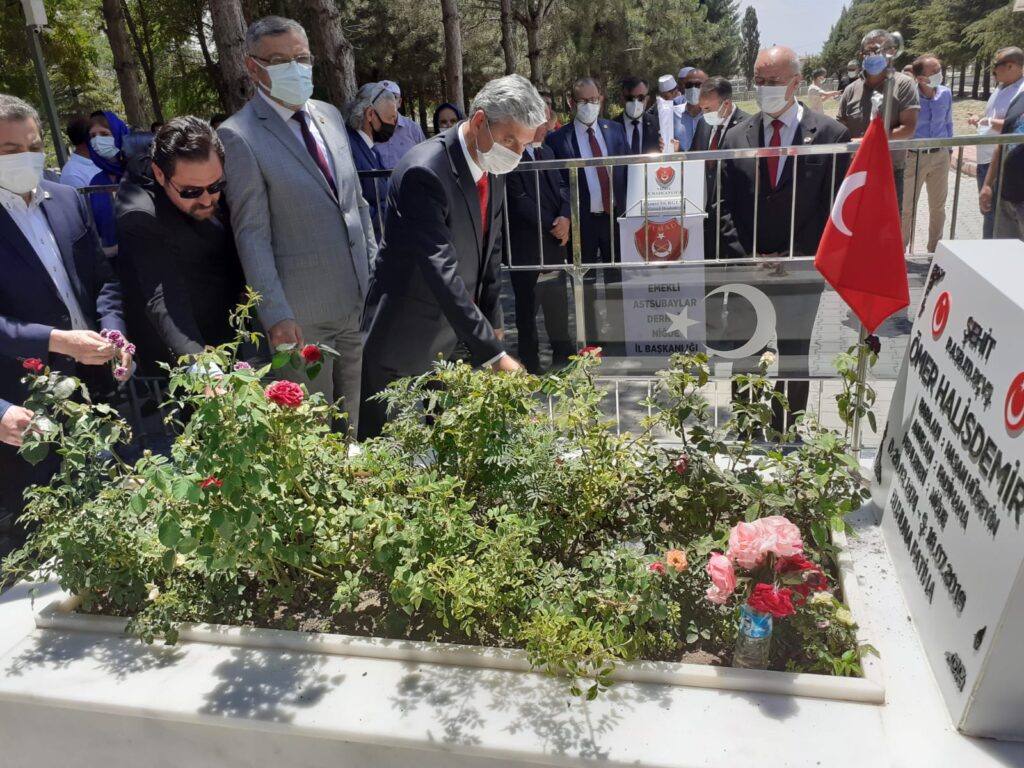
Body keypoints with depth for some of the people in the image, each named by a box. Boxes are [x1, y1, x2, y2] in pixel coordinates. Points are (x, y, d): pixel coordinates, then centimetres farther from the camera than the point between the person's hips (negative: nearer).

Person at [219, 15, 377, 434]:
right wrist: (276, 315, -17)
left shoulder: (329, 115, 10)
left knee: (355, 423, 18)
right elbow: (252, 234, -13)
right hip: (302, 312, -6)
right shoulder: (239, 137, -11)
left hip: (361, 299, 6)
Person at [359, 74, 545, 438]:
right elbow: (441, 271, -33)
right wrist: (494, 353, -35)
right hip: (406, 338, -7)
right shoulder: (425, 172, -26)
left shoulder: (493, 167, 0)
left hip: (457, 336, 8)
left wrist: (492, 321, 11)